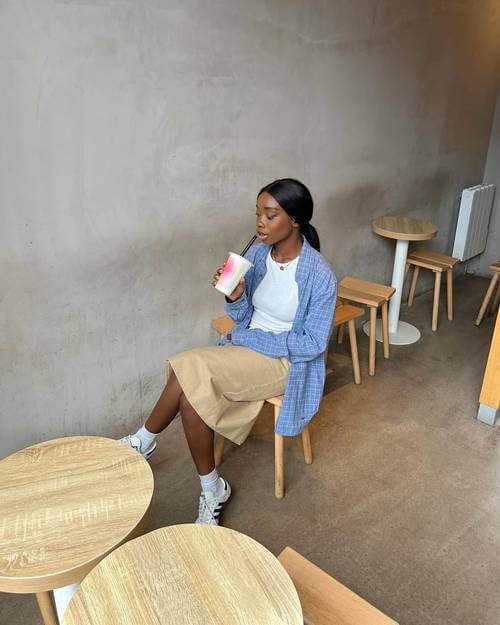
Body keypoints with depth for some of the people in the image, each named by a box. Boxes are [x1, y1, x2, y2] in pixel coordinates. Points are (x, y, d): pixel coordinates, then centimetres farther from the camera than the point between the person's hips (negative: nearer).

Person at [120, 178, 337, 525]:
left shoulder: (319, 275, -18)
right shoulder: (257, 253, -1)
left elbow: (313, 345, -15)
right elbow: (243, 317, 5)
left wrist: (251, 338, -14)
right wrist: (235, 296, -18)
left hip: (285, 362, -5)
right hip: (246, 348, 6)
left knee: (191, 369, -26)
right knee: (193, 395, -25)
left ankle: (144, 440, -1)